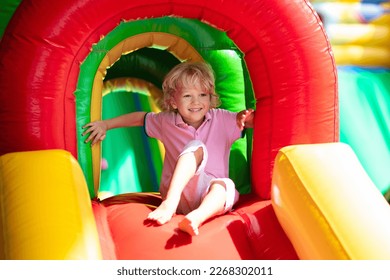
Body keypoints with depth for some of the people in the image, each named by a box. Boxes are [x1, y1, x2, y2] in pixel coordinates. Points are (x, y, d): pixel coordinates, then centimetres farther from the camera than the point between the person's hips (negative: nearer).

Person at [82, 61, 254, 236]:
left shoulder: (222, 119, 4)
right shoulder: (167, 121, 7)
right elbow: (140, 117, 23)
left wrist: (246, 117, -22)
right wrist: (105, 124, 26)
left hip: (209, 194, 0)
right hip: (180, 190, 0)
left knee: (226, 185, -37)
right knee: (196, 146, -26)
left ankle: (197, 217, -64)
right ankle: (169, 204, -41)